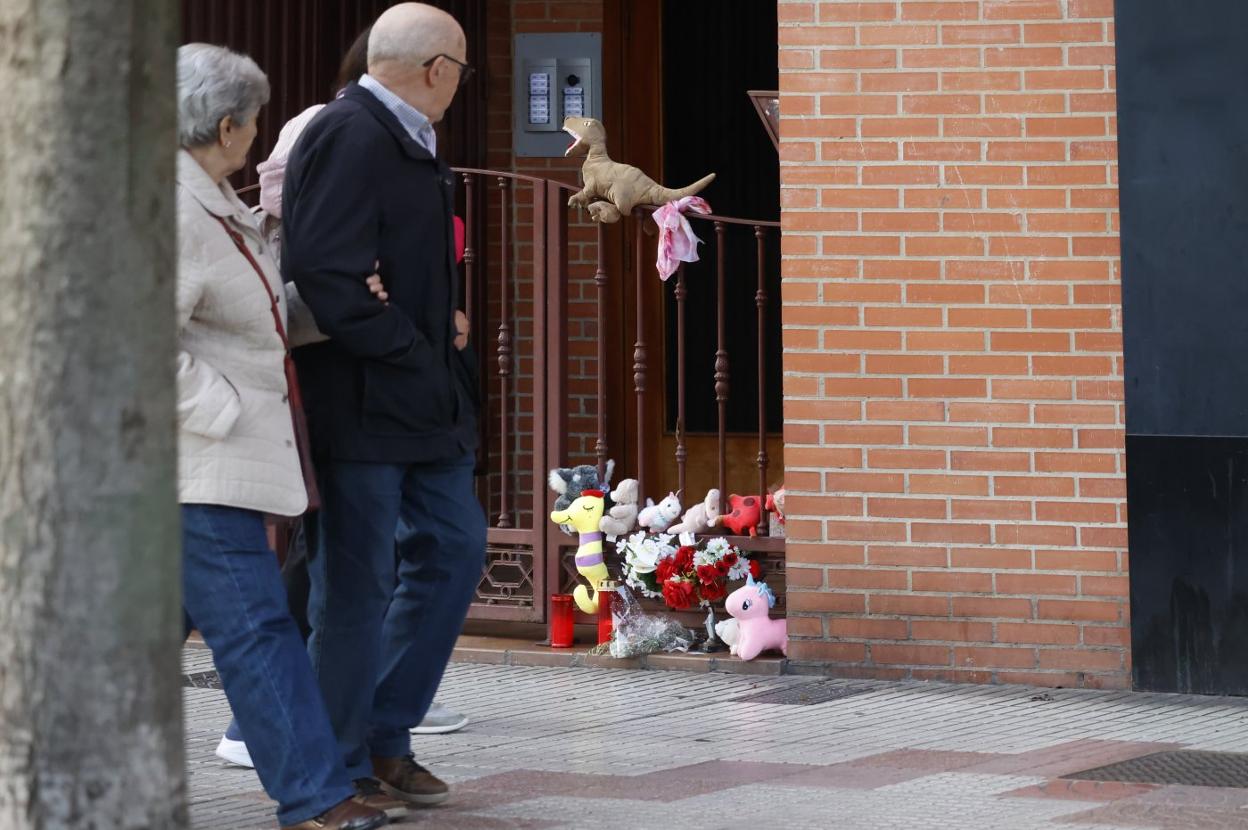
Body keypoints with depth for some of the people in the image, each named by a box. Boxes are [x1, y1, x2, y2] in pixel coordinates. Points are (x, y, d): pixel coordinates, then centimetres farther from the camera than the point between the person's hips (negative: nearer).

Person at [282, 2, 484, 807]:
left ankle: (384, 735, 22)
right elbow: (326, 274, -24)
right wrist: (411, 350, -19)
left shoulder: (409, 143, 15)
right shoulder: (349, 137, -16)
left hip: (426, 402, 10)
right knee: (357, 584, -1)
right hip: (363, 404, -10)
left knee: (454, 547, 13)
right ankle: (343, 770, 12)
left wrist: (446, 331, 6)